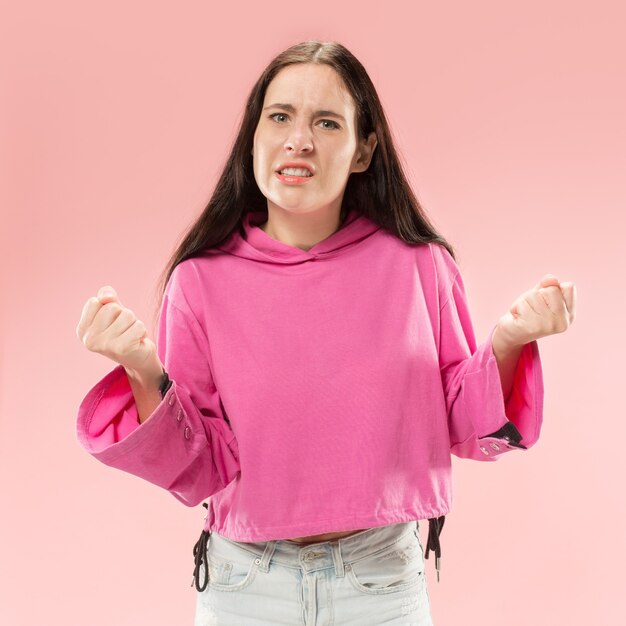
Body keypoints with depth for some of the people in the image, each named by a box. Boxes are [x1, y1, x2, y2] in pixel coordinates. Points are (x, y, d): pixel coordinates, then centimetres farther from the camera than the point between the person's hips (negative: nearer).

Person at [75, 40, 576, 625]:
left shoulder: (418, 265, -8)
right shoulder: (201, 280, -10)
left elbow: (465, 428, -1)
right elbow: (197, 473, -8)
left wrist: (506, 344, -18)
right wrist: (144, 373, -23)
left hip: (384, 578, 1)